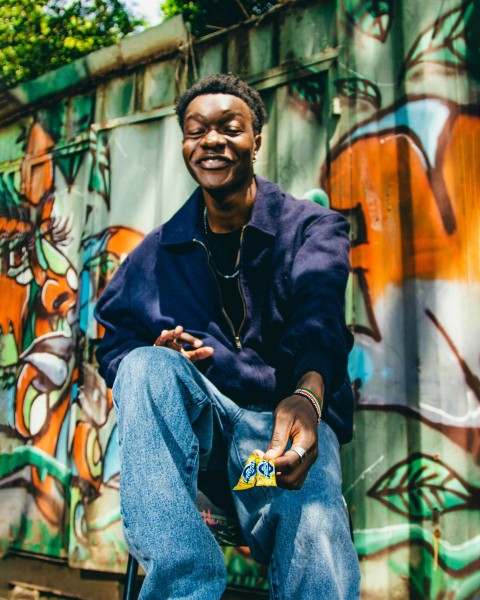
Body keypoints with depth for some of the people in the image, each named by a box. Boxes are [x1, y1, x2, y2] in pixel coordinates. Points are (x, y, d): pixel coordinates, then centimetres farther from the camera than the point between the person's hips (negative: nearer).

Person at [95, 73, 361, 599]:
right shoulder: (160, 251, 10)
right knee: (146, 364, -31)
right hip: (195, 415, 4)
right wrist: (155, 357, -14)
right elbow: (113, 347, 11)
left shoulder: (313, 228, 2)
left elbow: (319, 318, -19)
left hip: (286, 418, -3)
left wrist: (307, 395, -41)